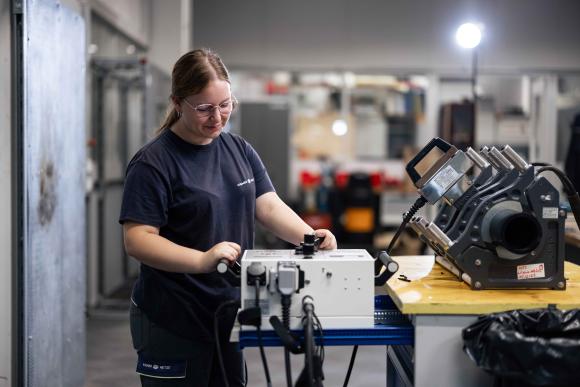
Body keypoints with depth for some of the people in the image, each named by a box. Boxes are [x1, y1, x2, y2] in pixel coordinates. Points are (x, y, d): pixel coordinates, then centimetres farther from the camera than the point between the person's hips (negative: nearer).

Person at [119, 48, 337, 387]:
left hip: (230, 314, 6)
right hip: (173, 324, -6)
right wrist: (202, 260, -31)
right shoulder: (153, 163, -12)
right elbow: (137, 240, -18)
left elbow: (270, 206, 4)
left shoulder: (240, 150, 9)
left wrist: (310, 237, -15)